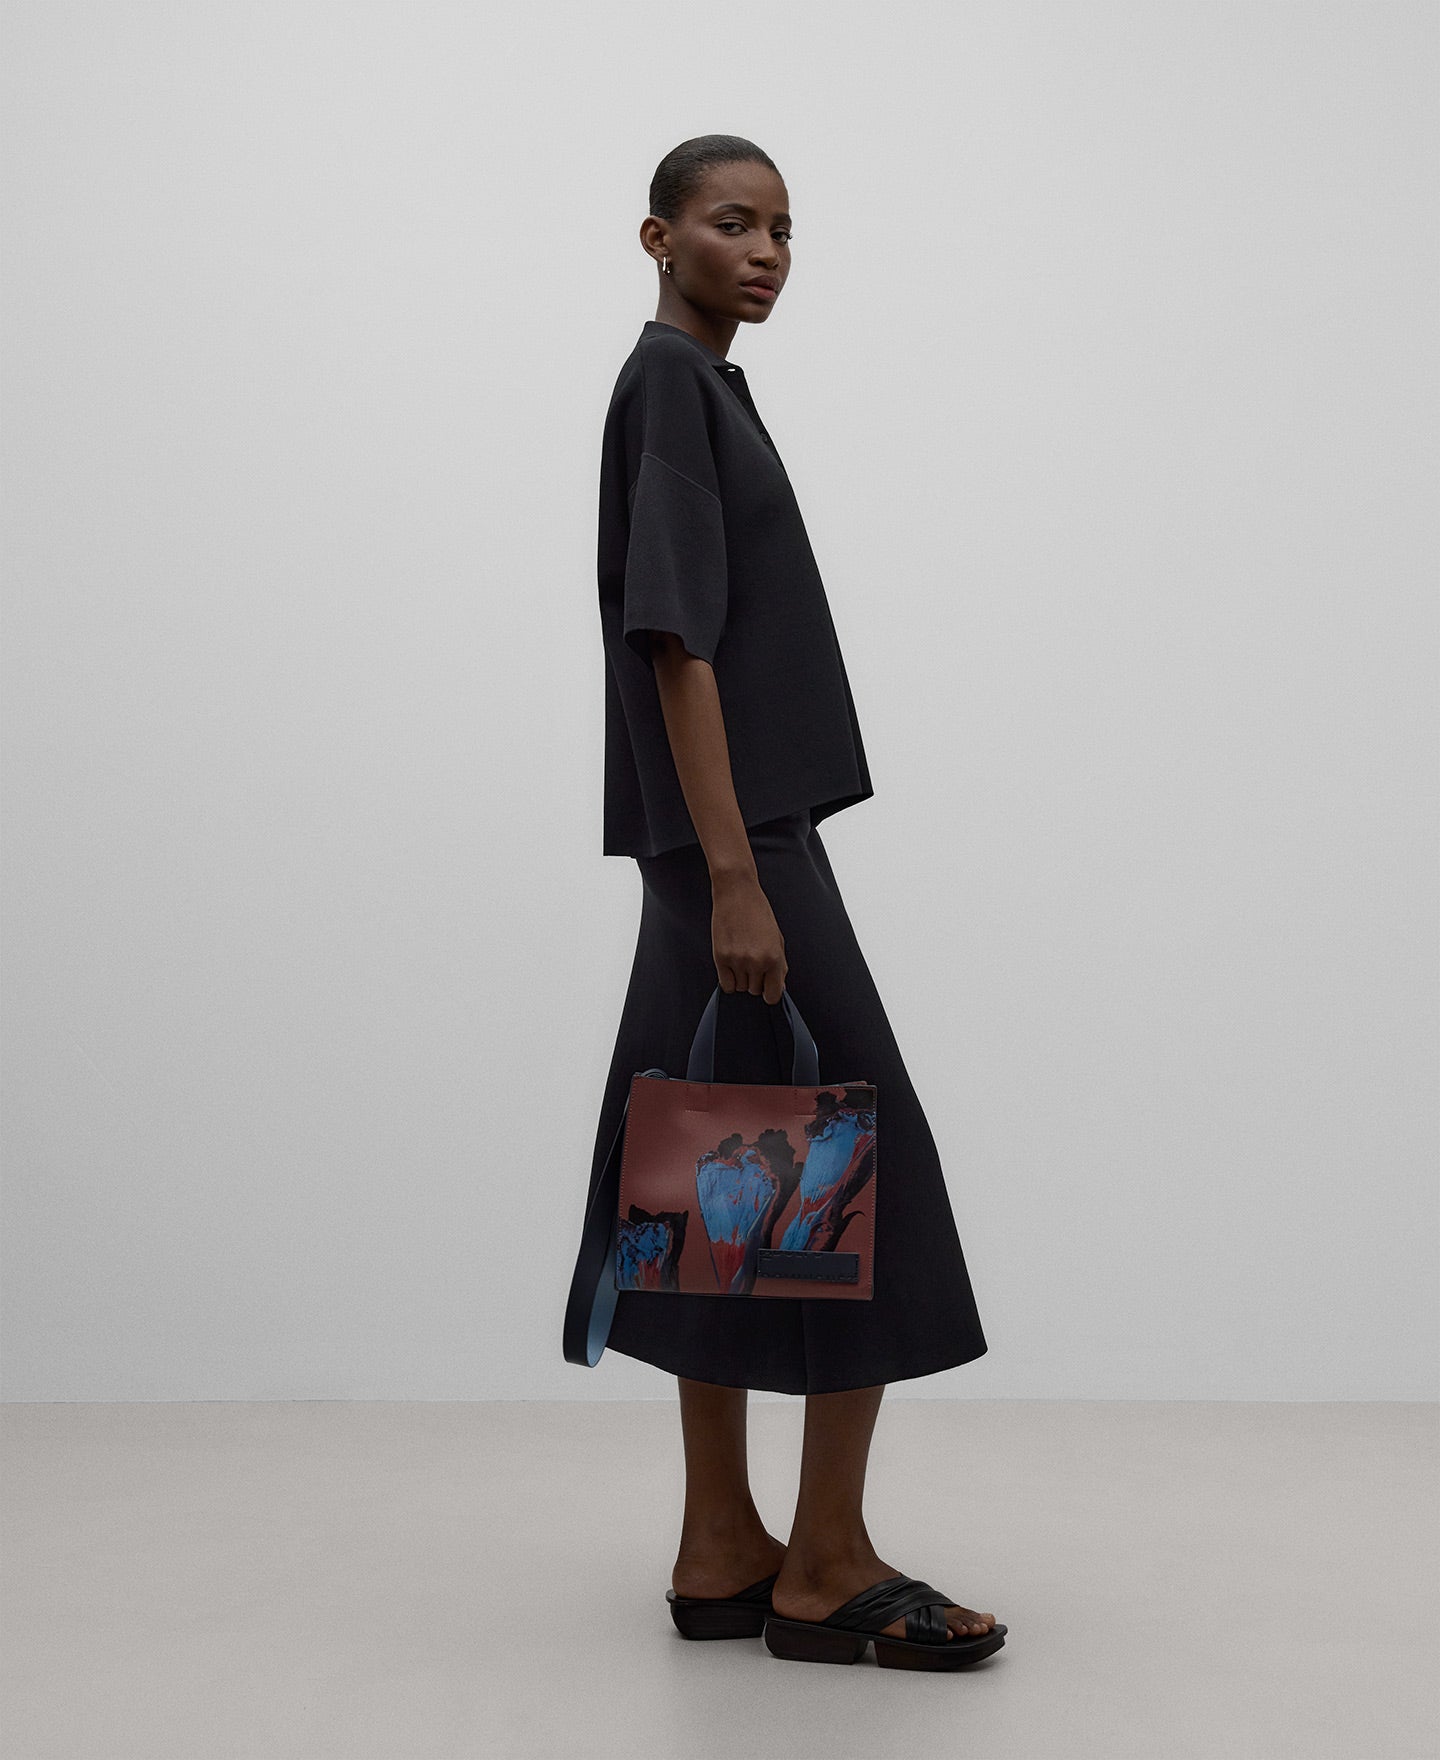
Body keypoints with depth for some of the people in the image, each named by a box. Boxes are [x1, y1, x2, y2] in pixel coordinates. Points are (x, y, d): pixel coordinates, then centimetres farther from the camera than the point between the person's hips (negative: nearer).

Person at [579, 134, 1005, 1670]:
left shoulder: (699, 387, 19)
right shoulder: (671, 382, -9)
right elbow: (676, 641, -18)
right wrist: (735, 878, -23)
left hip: (729, 845, 10)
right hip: (733, 844, -10)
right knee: (863, 1158, -6)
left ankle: (724, 1551, 17)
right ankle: (826, 1569, 2)